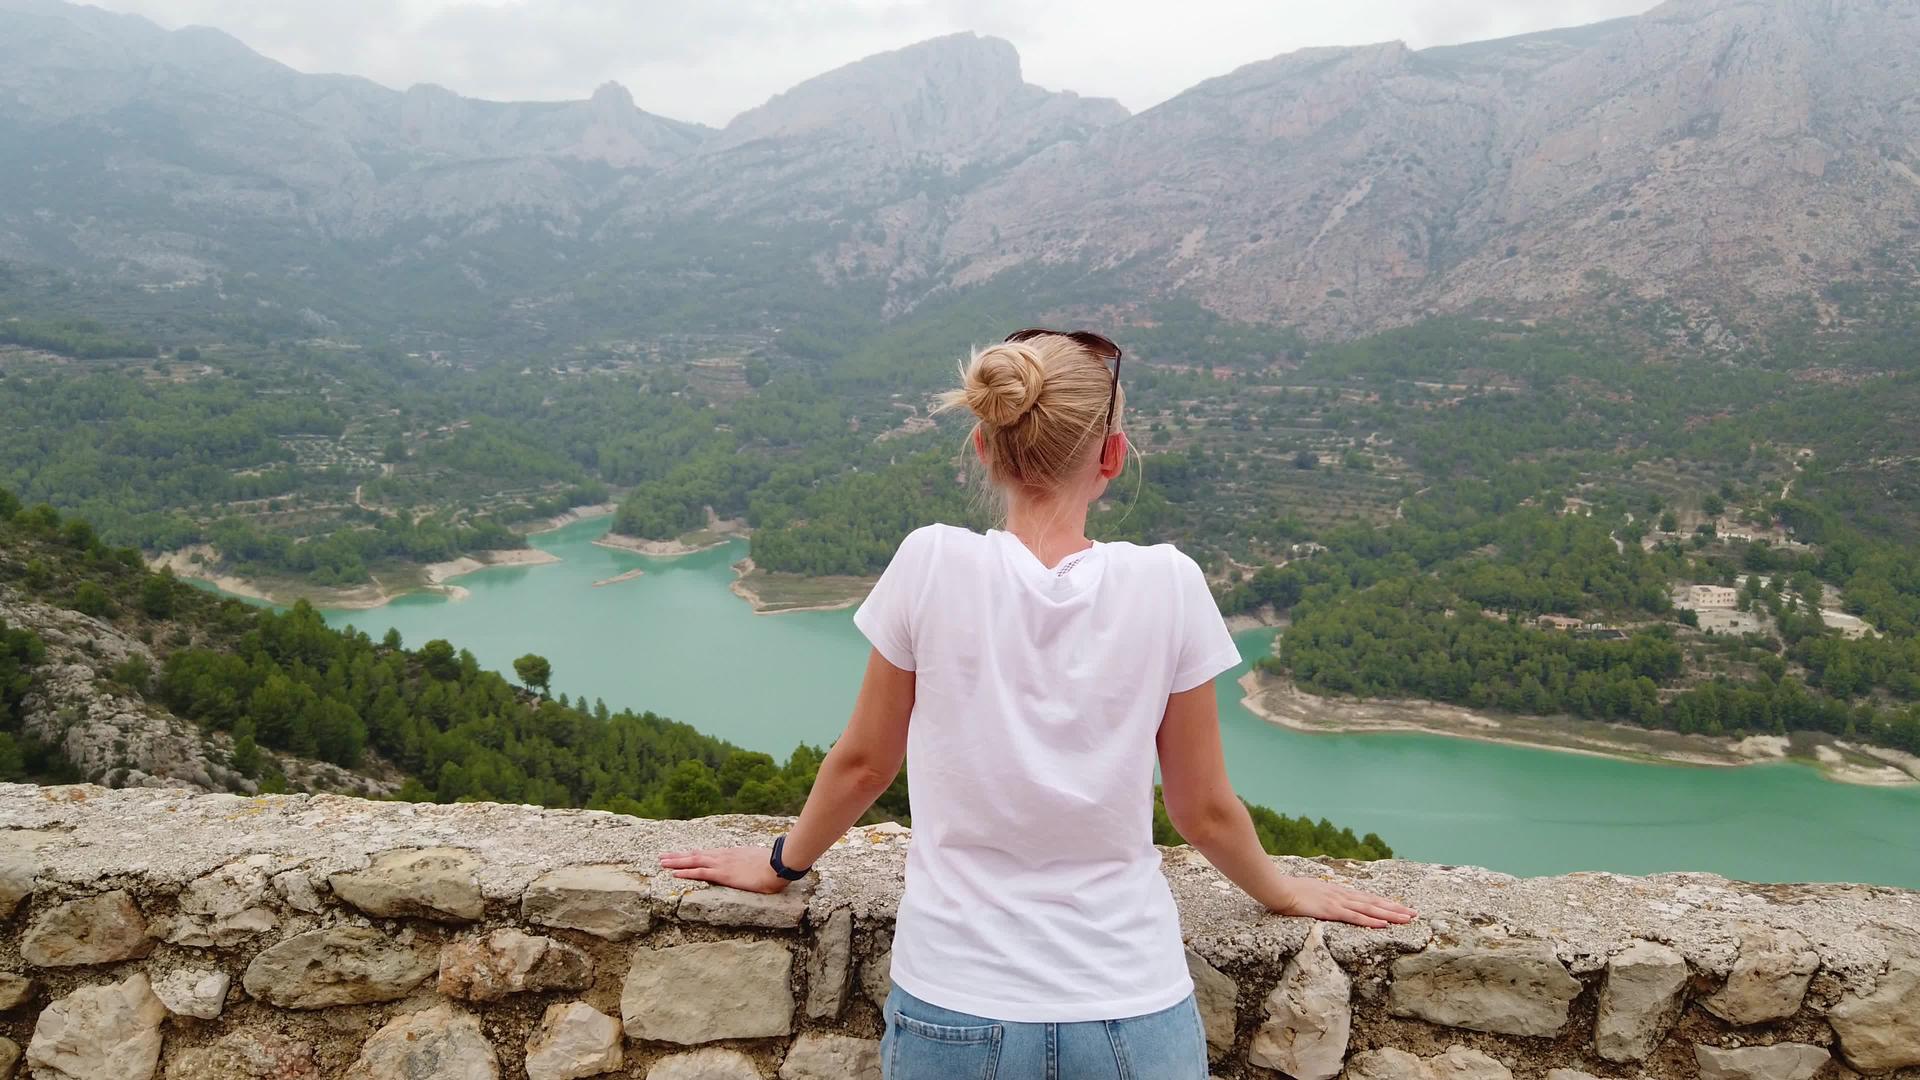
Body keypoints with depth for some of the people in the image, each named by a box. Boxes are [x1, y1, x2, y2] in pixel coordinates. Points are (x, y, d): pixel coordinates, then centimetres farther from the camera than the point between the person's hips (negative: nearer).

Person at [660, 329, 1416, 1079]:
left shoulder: (932, 565, -12)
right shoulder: (1167, 584, -11)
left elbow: (863, 763, 1)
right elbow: (1203, 810, 0)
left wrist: (781, 864, 20)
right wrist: (1283, 893, 20)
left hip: (953, 1013, 0)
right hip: (1133, 1017, 0)